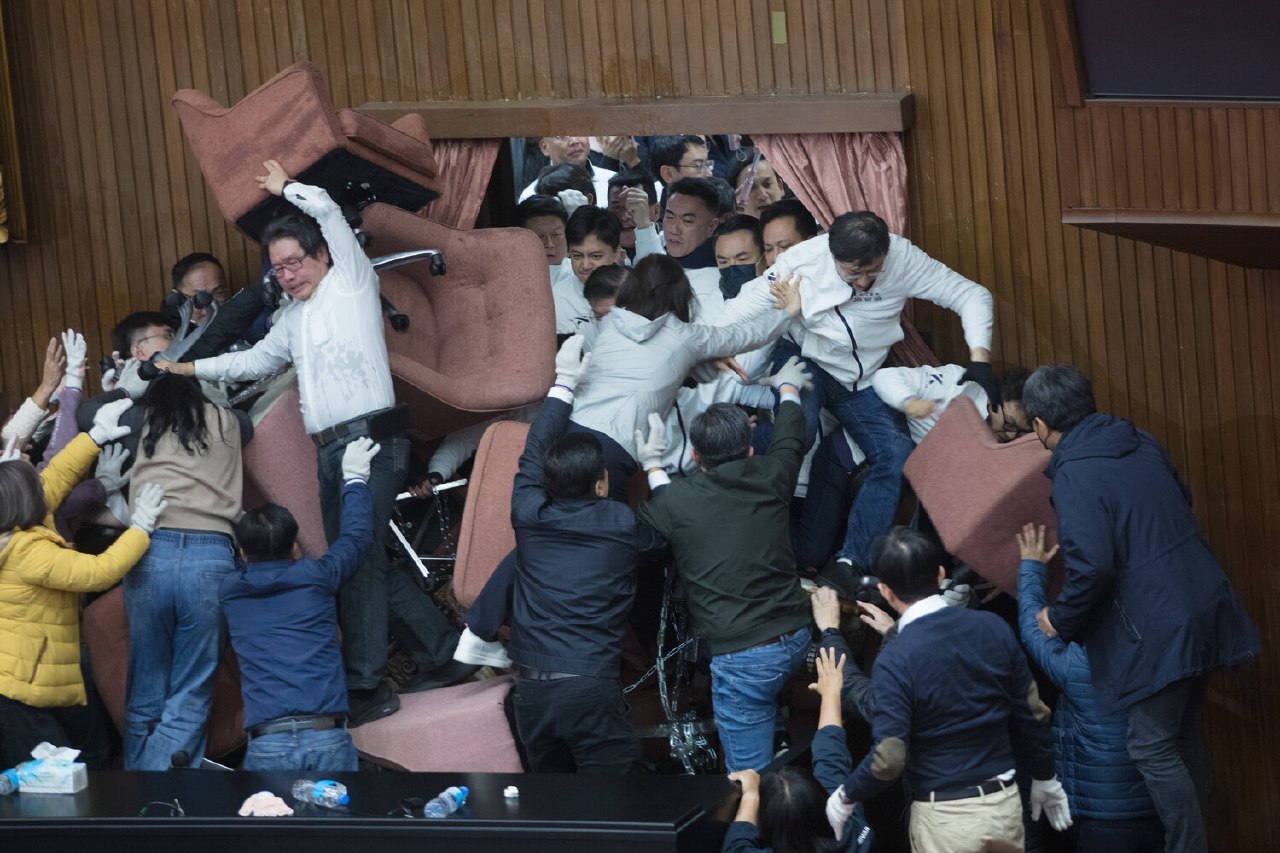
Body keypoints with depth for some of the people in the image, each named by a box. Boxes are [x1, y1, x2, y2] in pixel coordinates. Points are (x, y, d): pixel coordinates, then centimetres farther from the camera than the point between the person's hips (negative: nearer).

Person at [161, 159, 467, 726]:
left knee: (357, 557, -13)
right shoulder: (293, 317, 22)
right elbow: (257, 360, 38)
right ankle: (441, 653, 18)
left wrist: (285, 188, 9)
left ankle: (365, 686, -10)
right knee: (360, 562, 8)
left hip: (370, 442, -9)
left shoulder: (351, 283, 1)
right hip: (328, 452, 9)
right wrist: (190, 369, 36)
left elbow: (324, 208, -9)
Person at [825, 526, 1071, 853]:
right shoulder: (993, 628, -5)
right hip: (1005, 802, 4)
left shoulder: (894, 662, -18)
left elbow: (889, 759, -20)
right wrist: (1045, 779, 19)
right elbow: (1032, 715, 4)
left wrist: (846, 796, -2)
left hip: (944, 818, -4)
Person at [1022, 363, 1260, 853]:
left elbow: (1092, 568, -23)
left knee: (1153, 748, 0)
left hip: (1159, 627, -9)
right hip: (1203, 606, 9)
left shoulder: (1075, 476, -16)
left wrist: (1060, 620, -6)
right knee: (1184, 736, 17)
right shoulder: (1141, 445, 9)